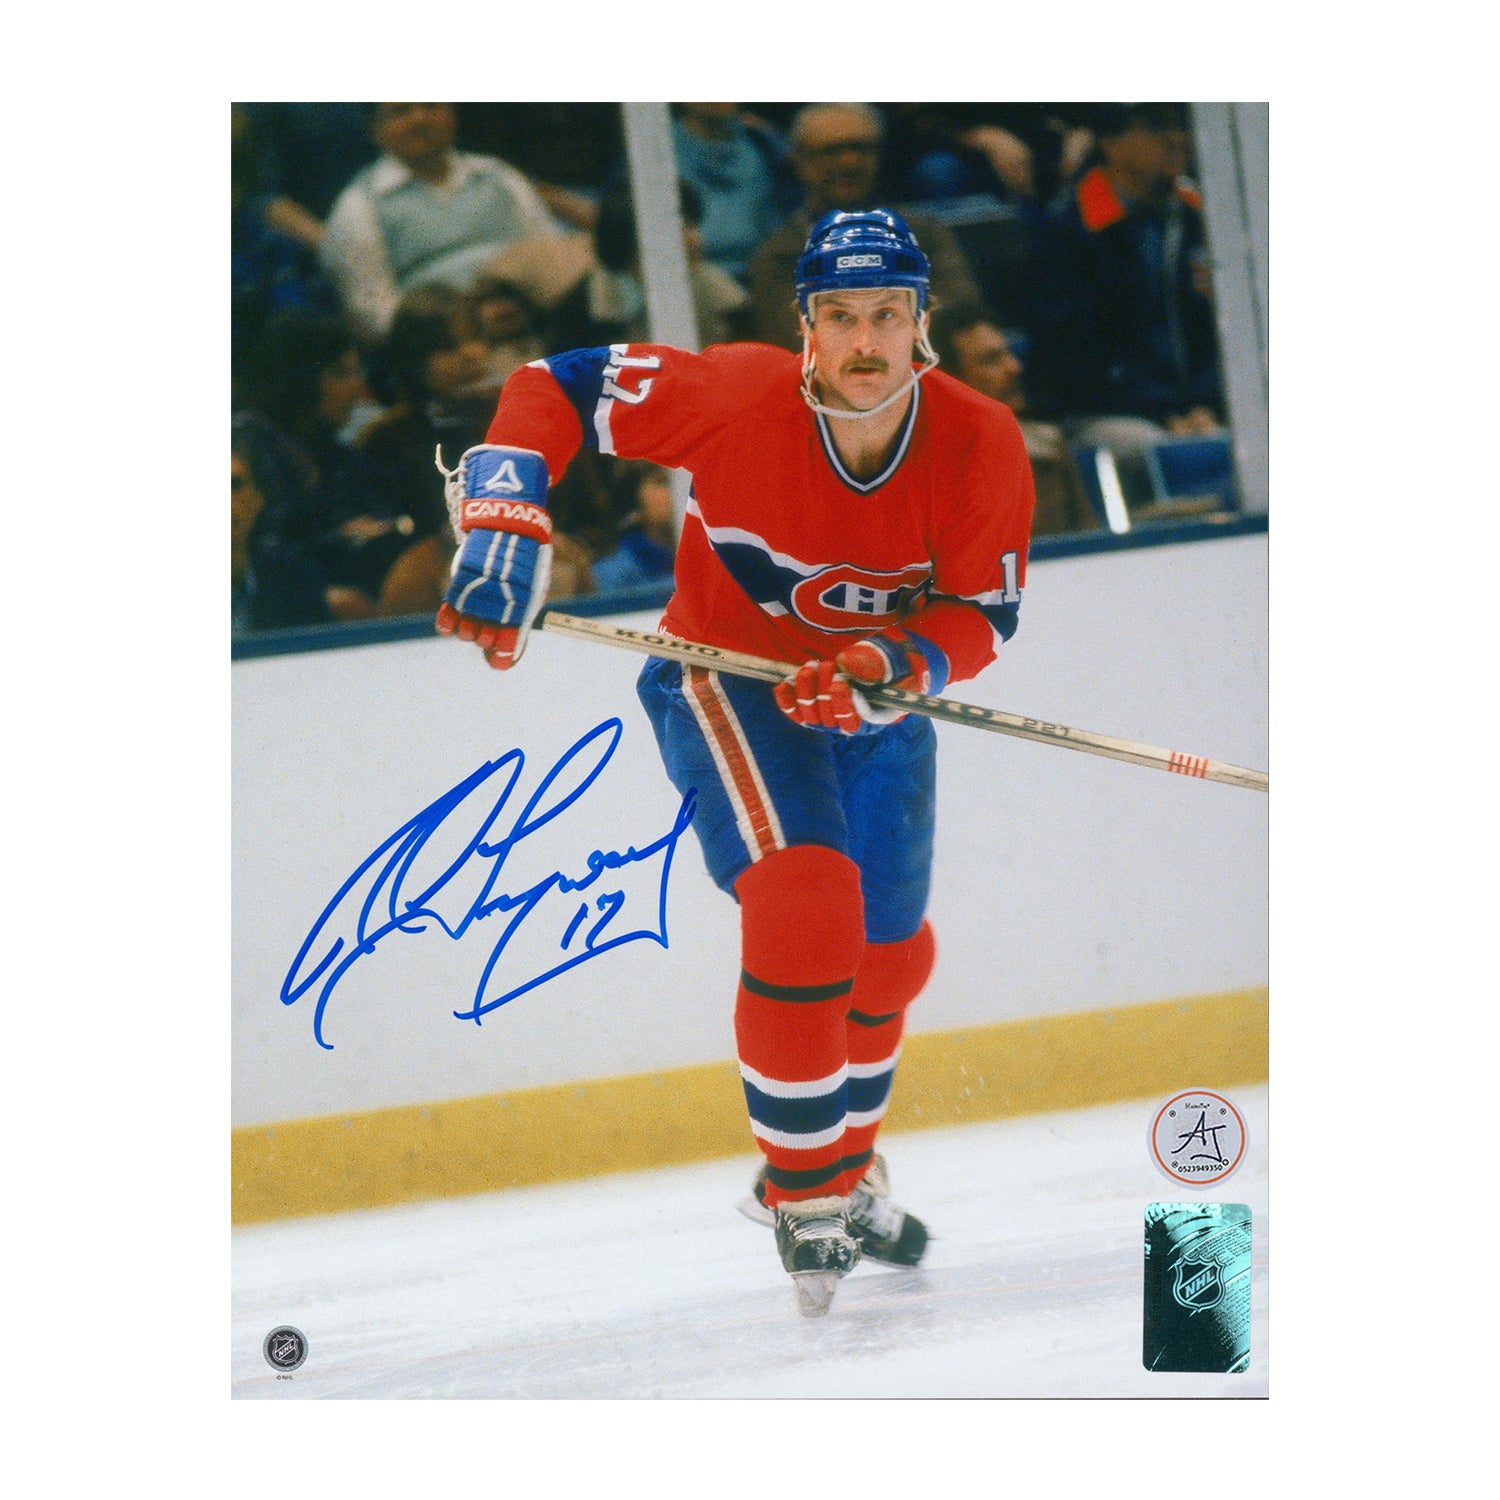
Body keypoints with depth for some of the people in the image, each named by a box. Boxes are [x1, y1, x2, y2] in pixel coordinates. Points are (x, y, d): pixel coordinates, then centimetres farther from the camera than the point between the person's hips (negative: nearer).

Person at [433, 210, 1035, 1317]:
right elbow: (554, 389, -19)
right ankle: (805, 1188, -13)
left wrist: (895, 671, -36)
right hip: (728, 678, -4)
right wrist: (505, 529, -29)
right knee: (802, 898, -27)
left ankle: (845, 1169, 45)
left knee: (889, 956, 17)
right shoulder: (738, 397, -28)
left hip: (881, 700, 4)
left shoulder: (983, 446, -21)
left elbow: (981, 618, -16)